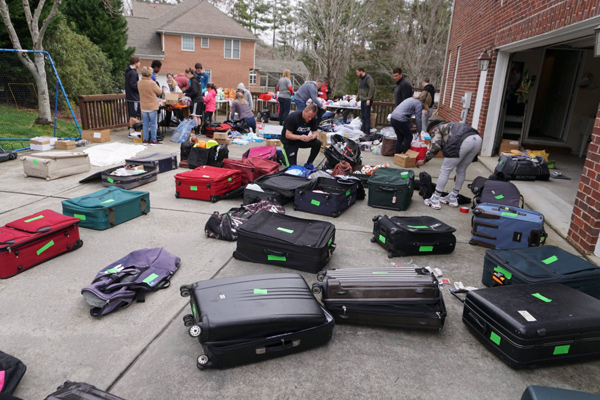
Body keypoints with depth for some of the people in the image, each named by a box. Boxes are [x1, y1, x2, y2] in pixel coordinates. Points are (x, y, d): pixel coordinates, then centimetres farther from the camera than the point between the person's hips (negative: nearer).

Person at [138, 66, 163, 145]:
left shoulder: (139, 83, 0)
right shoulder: (152, 83, -16)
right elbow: (160, 92, -5)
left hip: (143, 107, 5)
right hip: (152, 107, -5)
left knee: (145, 124, 11)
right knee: (153, 124, 5)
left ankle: (145, 140, 13)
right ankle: (153, 140, 8)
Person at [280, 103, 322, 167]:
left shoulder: (313, 119, -11)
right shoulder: (293, 117, -25)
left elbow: (315, 133, -9)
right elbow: (287, 135, -25)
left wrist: (312, 137, -35)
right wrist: (300, 137, -44)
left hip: (303, 140, 5)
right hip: (290, 141, -5)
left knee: (317, 143, -22)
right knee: (292, 165, -13)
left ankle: (308, 163, -3)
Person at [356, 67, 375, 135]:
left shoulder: (368, 78, -10)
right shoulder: (360, 79, 19)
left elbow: (372, 88, -18)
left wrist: (369, 99, -21)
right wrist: (357, 99, 23)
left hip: (367, 100, -9)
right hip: (362, 100, 9)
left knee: (367, 116, -8)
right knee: (363, 116, 11)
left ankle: (367, 132, -5)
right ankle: (363, 130, 19)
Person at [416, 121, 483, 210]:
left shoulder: (436, 129, 20)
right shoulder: (449, 126, 41)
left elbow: (435, 146, -1)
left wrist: (424, 160, 9)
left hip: (463, 141, -8)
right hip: (477, 138, 8)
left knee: (445, 170, 5)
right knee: (461, 170, 23)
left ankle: (435, 200, 12)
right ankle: (453, 198, 34)